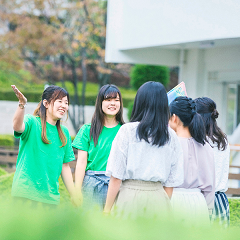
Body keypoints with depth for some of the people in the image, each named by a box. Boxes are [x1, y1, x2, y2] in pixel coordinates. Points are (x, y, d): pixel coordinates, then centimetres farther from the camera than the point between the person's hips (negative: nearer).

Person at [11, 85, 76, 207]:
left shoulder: (64, 133, 14)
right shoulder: (32, 122, -2)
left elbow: (65, 166, 17)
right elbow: (17, 127, -27)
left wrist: (74, 196, 15)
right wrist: (22, 105, -46)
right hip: (26, 191, -5)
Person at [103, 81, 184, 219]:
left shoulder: (127, 131, -3)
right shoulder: (171, 136, 6)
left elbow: (116, 177, -5)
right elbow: (171, 182, 7)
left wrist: (107, 210, -1)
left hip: (129, 196, -3)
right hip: (158, 199, 3)